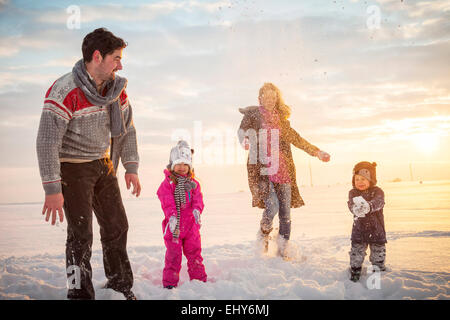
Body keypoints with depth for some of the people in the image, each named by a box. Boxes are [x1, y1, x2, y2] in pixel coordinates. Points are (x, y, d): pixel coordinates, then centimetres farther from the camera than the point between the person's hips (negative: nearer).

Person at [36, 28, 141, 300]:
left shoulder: (117, 89, -1)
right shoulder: (65, 92, -24)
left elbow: (127, 129, 12)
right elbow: (47, 142, -25)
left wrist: (131, 168, 9)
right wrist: (53, 190, -27)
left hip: (103, 164, 7)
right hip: (72, 168, -7)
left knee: (117, 225, 13)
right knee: (81, 234, -9)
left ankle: (120, 283, 33)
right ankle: (80, 293, 5)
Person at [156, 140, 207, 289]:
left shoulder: (193, 183, 9)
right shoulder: (167, 182, -2)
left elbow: (198, 198, 0)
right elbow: (167, 202, -12)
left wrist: (197, 209, -21)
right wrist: (171, 216, -27)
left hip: (190, 224, 3)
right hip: (174, 224, -3)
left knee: (194, 252, 8)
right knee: (173, 254, 0)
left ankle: (199, 279, 21)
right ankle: (170, 282, 11)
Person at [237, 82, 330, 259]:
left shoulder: (281, 118, 18)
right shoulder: (253, 114, 8)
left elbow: (296, 138, 27)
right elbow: (242, 130, -5)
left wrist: (317, 152, 27)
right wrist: (245, 140, -29)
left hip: (283, 170, 4)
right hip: (262, 169, -4)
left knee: (285, 212, 0)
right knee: (272, 206, -18)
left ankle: (283, 249, 14)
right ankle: (264, 234, 13)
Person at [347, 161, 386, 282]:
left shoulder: (377, 191, -6)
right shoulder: (353, 193, -1)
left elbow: (378, 202, -27)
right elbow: (351, 204, -18)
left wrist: (368, 206, -48)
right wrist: (355, 208, -44)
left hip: (376, 228, -1)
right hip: (359, 228, 1)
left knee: (378, 251, 10)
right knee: (356, 250, 3)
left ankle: (379, 268, 30)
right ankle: (355, 270, 20)